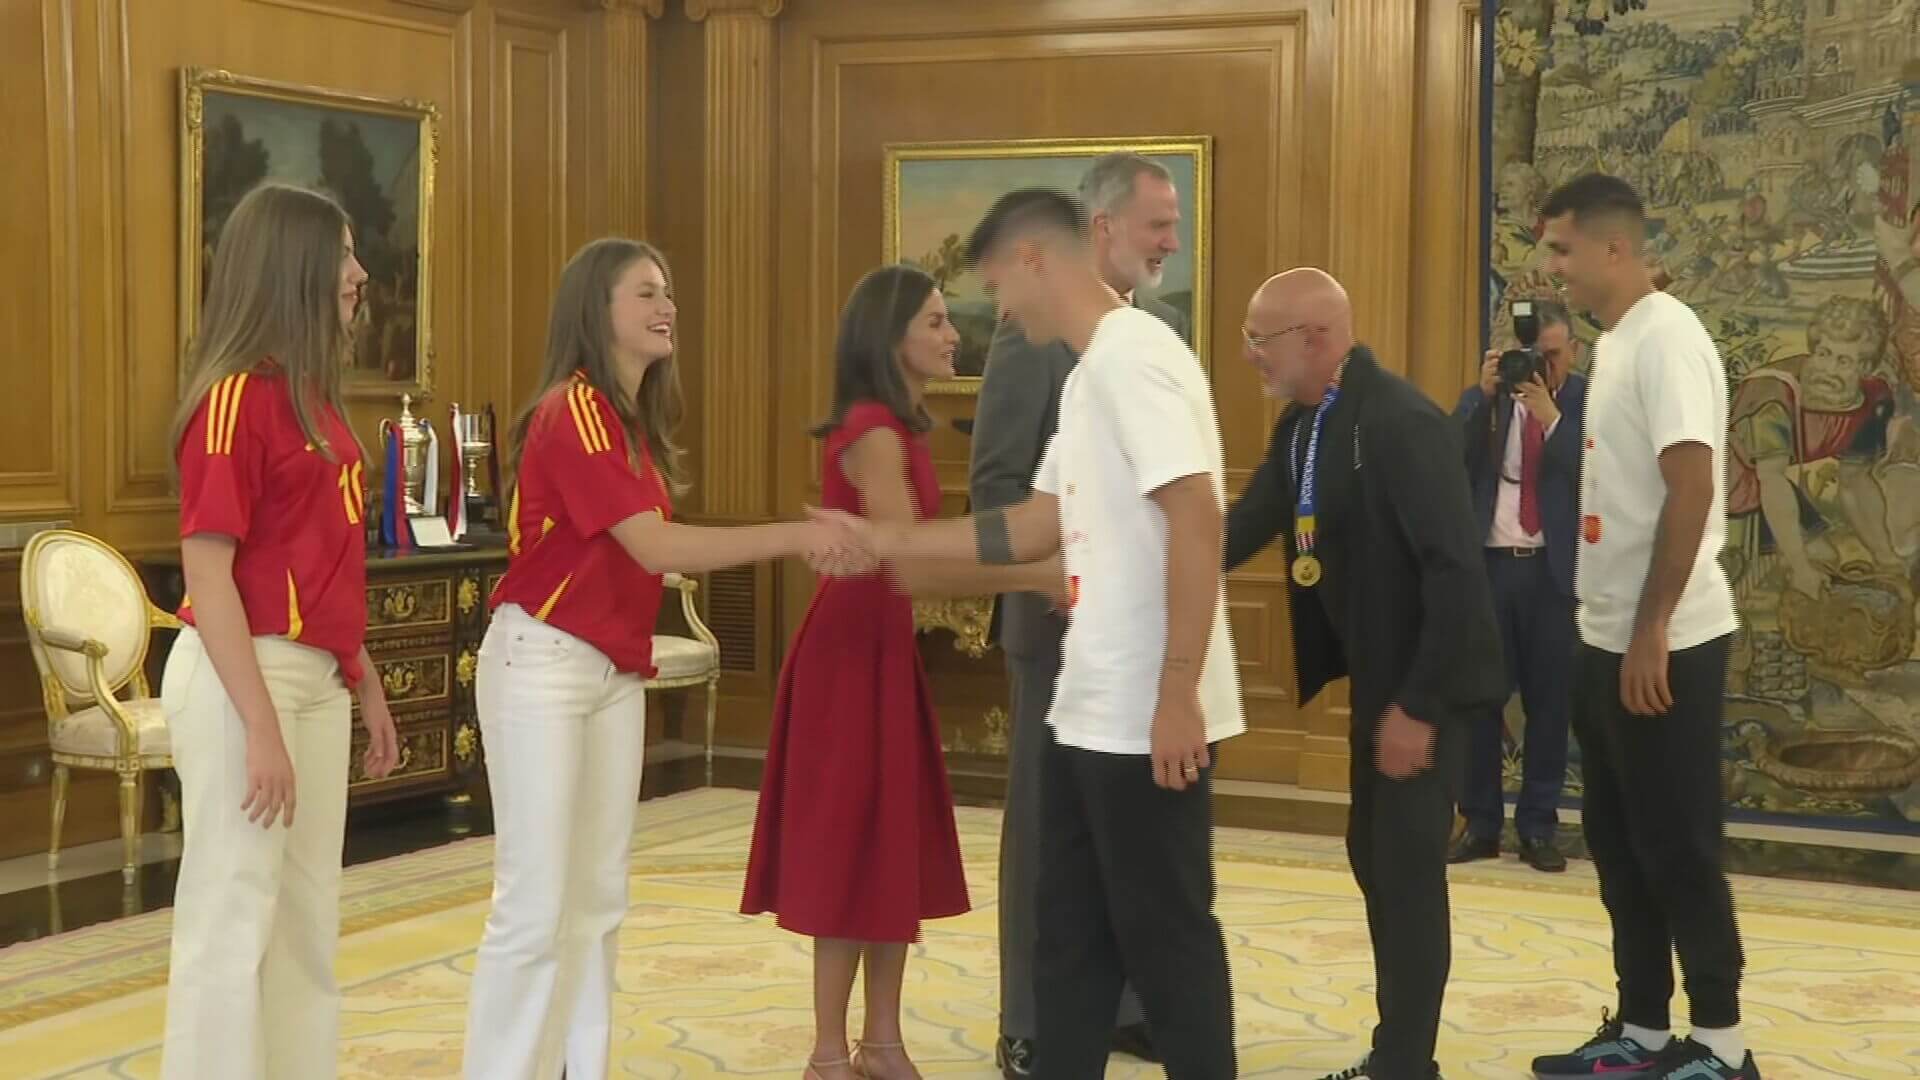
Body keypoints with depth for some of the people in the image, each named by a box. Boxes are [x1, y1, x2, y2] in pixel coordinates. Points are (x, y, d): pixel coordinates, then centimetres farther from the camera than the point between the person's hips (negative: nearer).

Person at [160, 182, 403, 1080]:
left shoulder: (316, 401, 12)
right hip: (246, 677, -9)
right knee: (234, 919, -3)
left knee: (309, 921, 13)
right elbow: (207, 575, -18)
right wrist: (260, 726, -22)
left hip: (317, 678, 9)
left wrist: (365, 684, 17)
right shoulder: (236, 397, -14)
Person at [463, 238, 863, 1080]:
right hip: (542, 662, -9)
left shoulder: (635, 419, 14)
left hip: (616, 669, 9)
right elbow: (655, 547, -21)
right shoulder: (573, 410, -15)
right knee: (536, 901, -7)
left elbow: (653, 549, 6)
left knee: (598, 898, 9)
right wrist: (791, 537, -20)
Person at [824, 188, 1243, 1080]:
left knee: (1163, 935, 1)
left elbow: (1196, 518, -23)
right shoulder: (1088, 373, 16)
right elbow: (1036, 529, 20)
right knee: (1070, 935, 16)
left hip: (1149, 718, -10)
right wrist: (896, 541, 20)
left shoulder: (1133, 356, -15)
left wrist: (1178, 692, -25)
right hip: (1089, 712, 10)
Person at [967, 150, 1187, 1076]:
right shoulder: (1036, 326, -10)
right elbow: (995, 483, -12)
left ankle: (1127, 1004, 23)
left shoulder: (1167, 328, 10)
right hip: (1066, 616, -6)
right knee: (1048, 820, 3)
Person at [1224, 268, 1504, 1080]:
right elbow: (1249, 523, 7)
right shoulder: (1303, 423, 4)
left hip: (1428, 682, -9)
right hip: (1377, 675, 9)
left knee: (1408, 868, -3)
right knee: (1374, 857, 15)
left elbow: (1457, 569, -26)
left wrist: (1420, 705, -25)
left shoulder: (1401, 423, -24)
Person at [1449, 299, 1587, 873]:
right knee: (1479, 697, 5)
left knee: (1550, 701, 4)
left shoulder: (1589, 403, 1)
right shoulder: (1483, 402, 6)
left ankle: (1538, 826, 14)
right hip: (1488, 564, 1)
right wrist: (1484, 394, -15)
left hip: (1554, 569, -1)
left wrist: (1551, 414, -19)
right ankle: (1480, 823, 14)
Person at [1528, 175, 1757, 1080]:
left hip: (1665, 645, -9)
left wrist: (1651, 630, -22)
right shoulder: (1614, 344, 12)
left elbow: (1691, 487, -22)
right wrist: (1616, 632, 15)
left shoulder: (1665, 338, -15)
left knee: (1677, 849, -1)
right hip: (1607, 640, 9)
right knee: (1619, 844, 14)